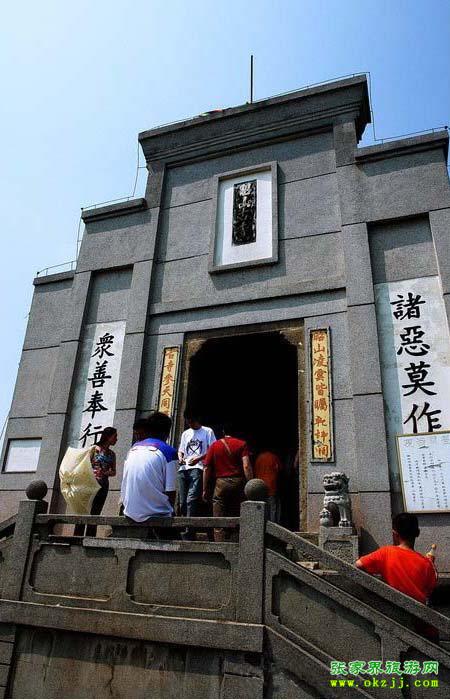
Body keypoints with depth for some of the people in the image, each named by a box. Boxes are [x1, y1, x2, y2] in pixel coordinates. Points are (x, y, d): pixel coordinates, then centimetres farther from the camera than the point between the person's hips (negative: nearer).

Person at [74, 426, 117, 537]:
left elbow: (113, 472, 8)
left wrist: (105, 473, -10)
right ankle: (77, 537, -1)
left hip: (103, 486, 5)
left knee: (95, 515, 5)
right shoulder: (95, 449, -1)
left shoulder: (112, 454, 12)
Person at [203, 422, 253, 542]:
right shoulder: (242, 444, 4)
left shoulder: (214, 445, 9)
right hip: (238, 482, 0)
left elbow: (206, 469, 6)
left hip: (221, 483, 0)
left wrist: (205, 490, 11)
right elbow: (246, 466, -9)